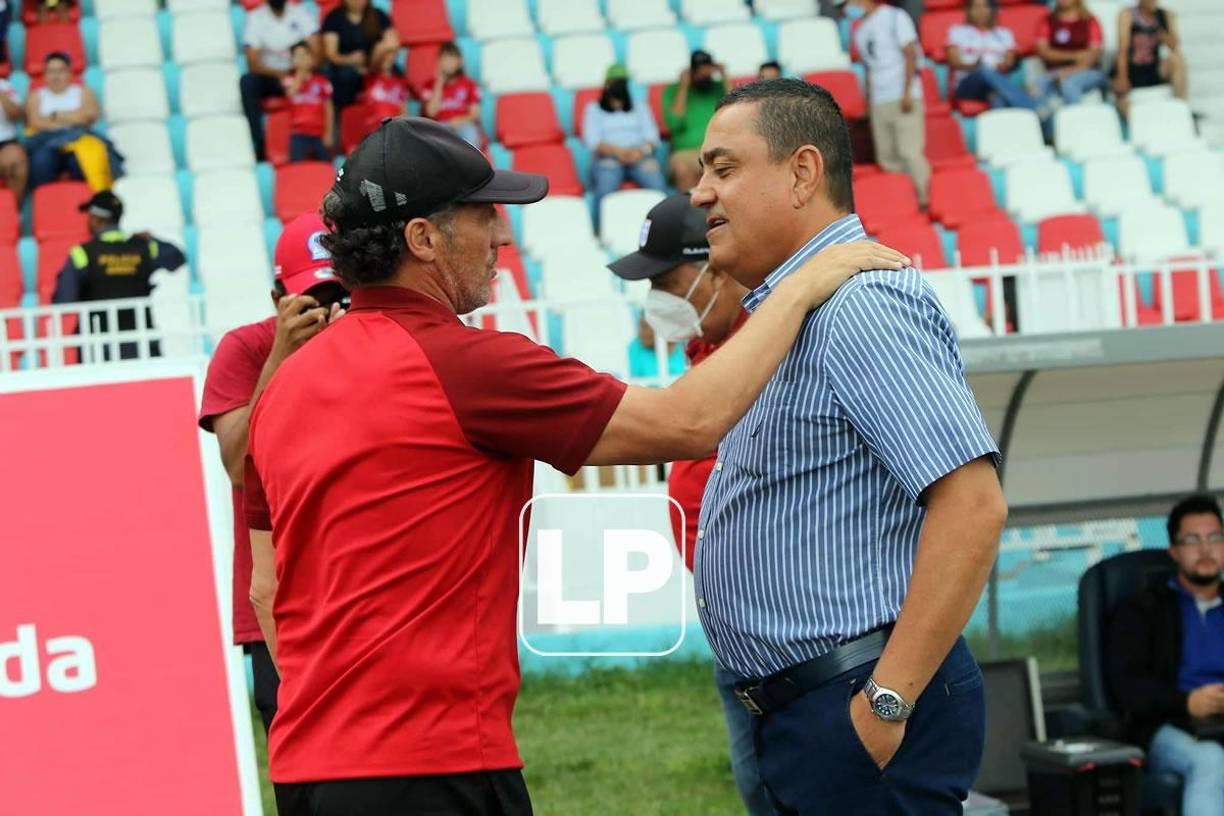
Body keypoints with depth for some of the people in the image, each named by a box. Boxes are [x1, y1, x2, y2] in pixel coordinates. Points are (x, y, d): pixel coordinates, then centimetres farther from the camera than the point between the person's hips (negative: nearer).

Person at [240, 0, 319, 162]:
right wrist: (278, 74, -31)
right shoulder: (255, 17, -5)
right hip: (269, 75, 0)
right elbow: (253, 63, -13)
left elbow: (316, 54, -11)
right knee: (246, 82, -30)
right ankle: (258, 146, -32)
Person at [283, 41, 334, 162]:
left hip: (319, 134, 1)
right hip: (299, 133, -1)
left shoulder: (322, 81, 8)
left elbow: (328, 109, 8)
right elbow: (291, 93, -16)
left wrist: (329, 133, 1)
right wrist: (300, 73, -8)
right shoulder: (290, 80, 8)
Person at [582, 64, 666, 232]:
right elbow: (592, 140, 6)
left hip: (640, 156, 2)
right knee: (605, 186, -37)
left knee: (657, 183, -33)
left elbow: (652, 135, 14)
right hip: (608, 158, -2)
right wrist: (618, 151, -13)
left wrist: (640, 150, -10)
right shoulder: (594, 109, 21)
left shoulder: (640, 108, 28)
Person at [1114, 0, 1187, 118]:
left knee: (1177, 59, -26)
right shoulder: (1127, 14, -7)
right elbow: (1123, 49, -14)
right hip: (1131, 70, -2)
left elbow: (1174, 46, -8)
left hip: (1154, 72, 2)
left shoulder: (1166, 15, 2)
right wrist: (1122, 77, -25)